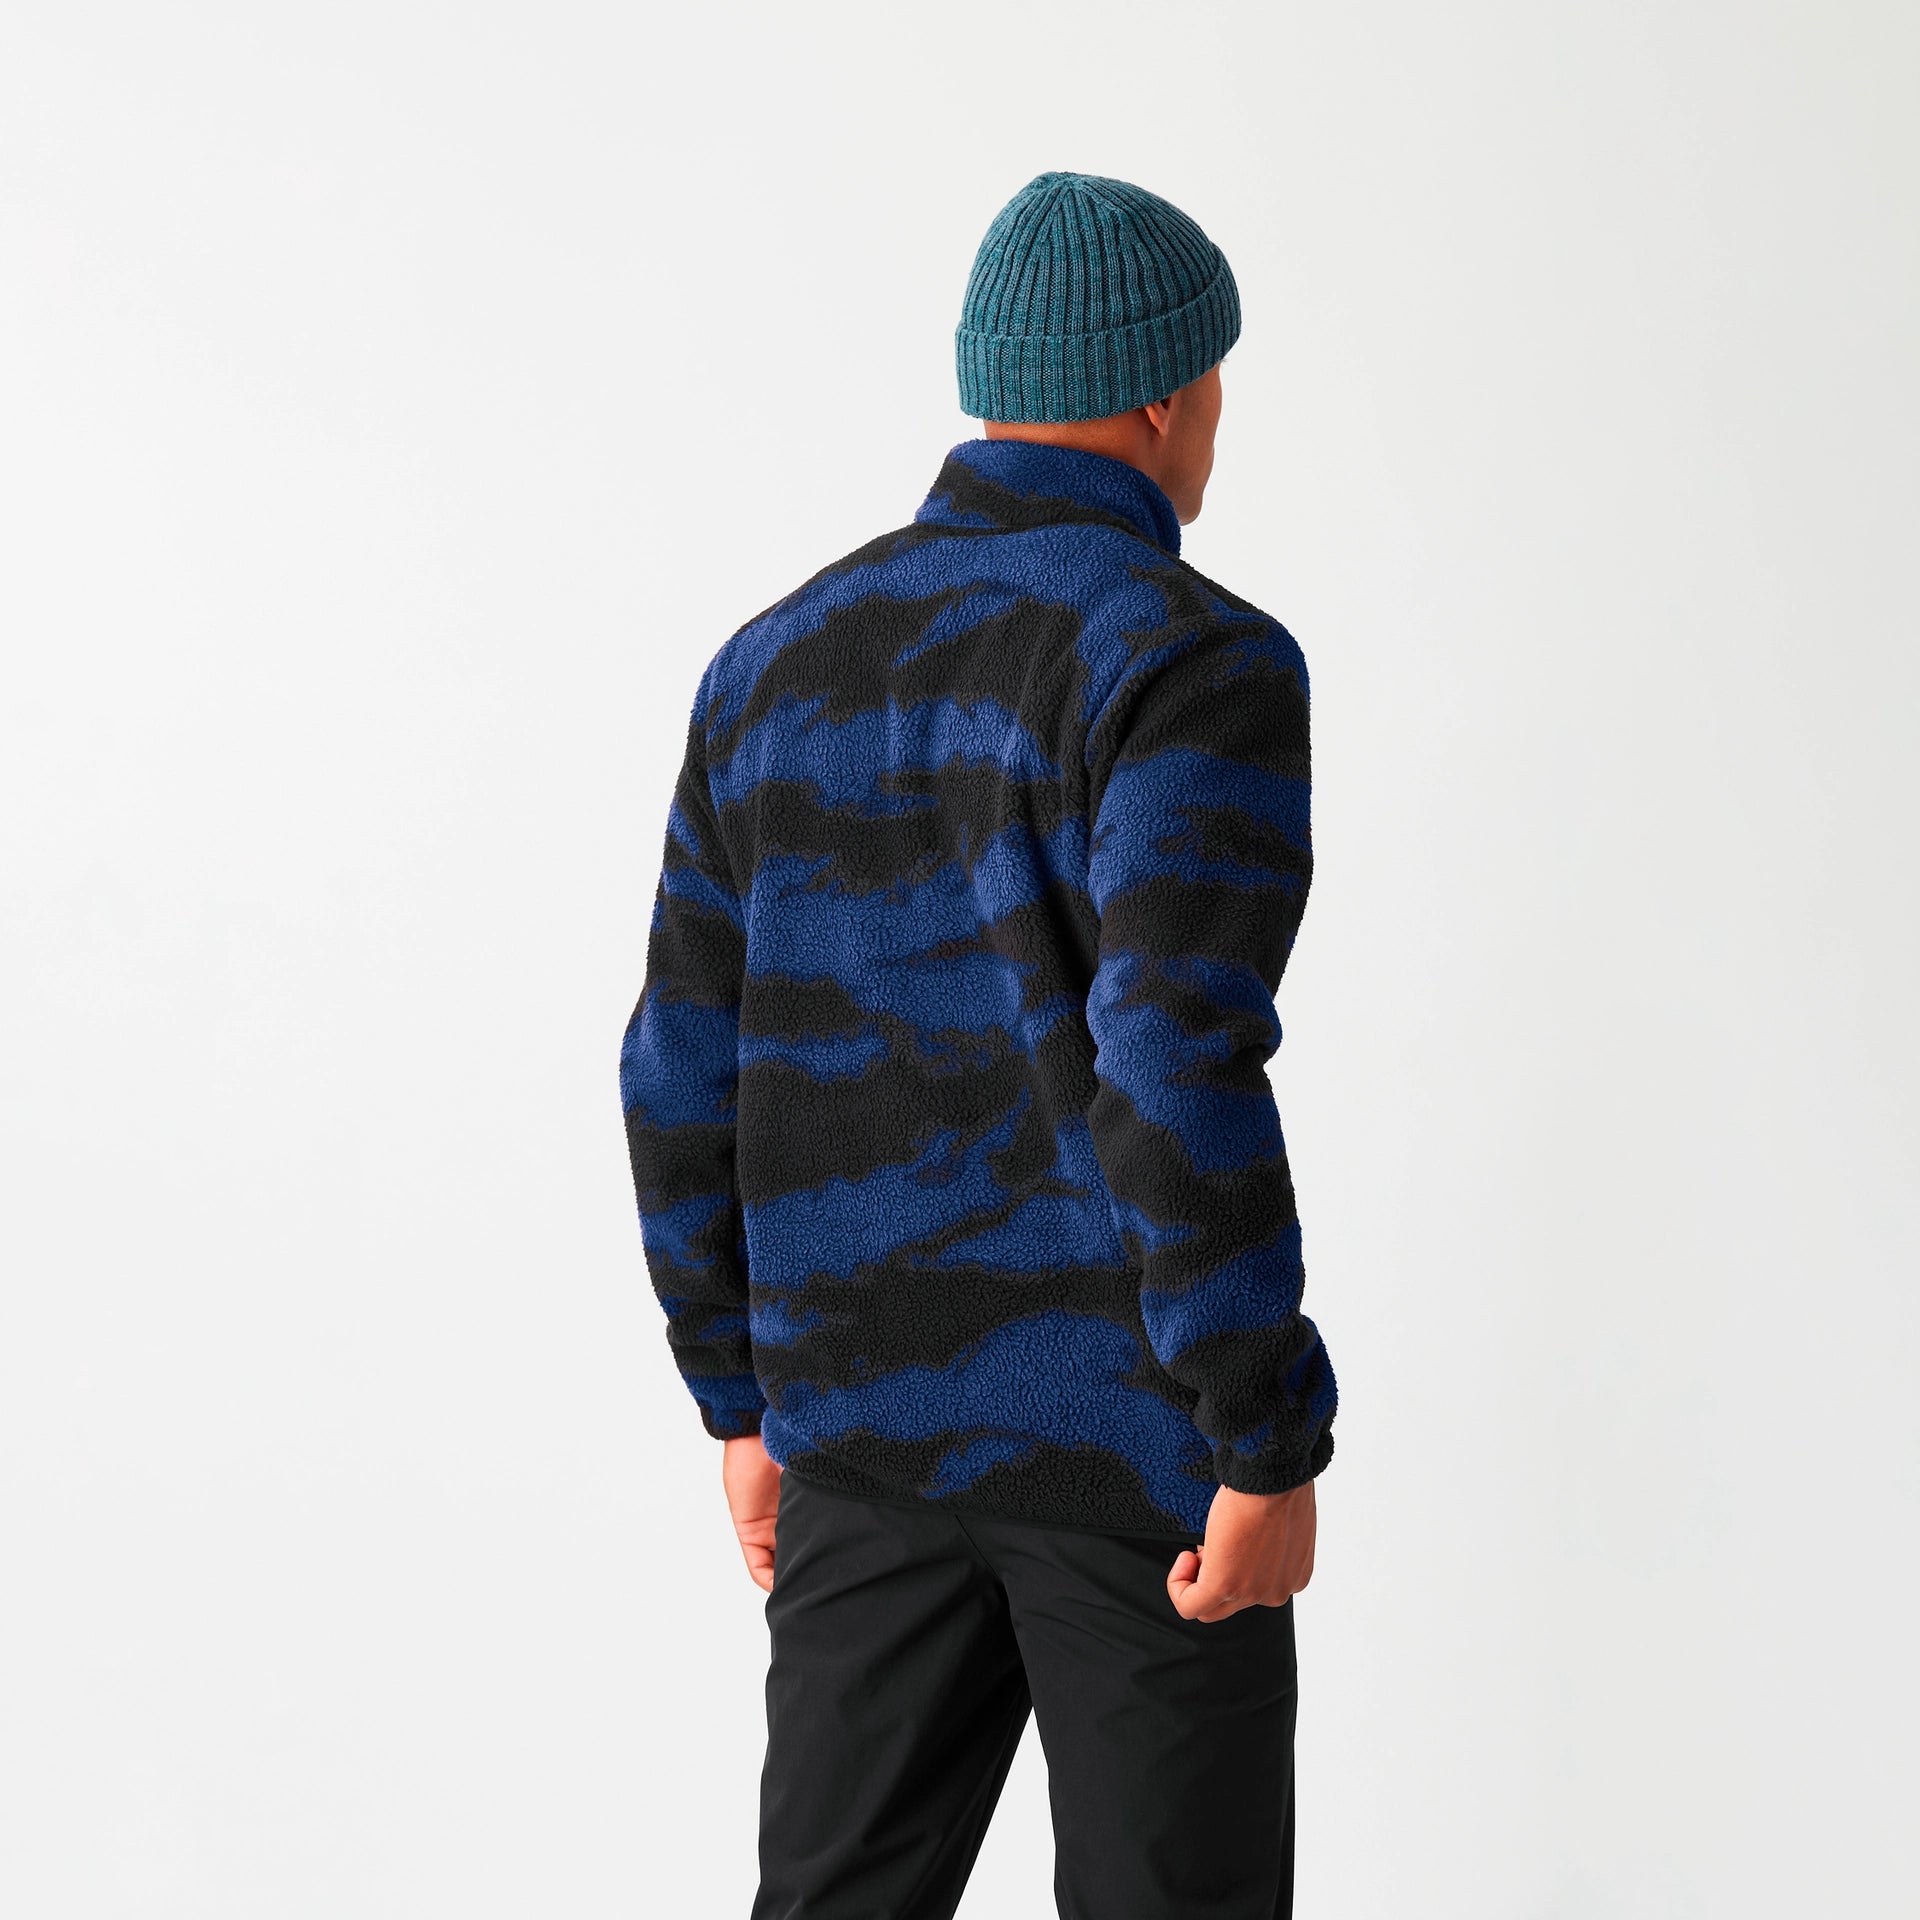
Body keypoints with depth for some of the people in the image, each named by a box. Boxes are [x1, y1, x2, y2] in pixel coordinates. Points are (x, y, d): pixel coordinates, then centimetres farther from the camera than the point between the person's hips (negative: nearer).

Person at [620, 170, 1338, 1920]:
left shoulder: (783, 662, 7)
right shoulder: (1193, 661, -13)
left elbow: (691, 1077, 7)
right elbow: (1180, 1076, -23)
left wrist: (751, 1400, 16)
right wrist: (1276, 1451, -16)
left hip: (880, 1406, 6)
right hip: (1132, 1422, -5)